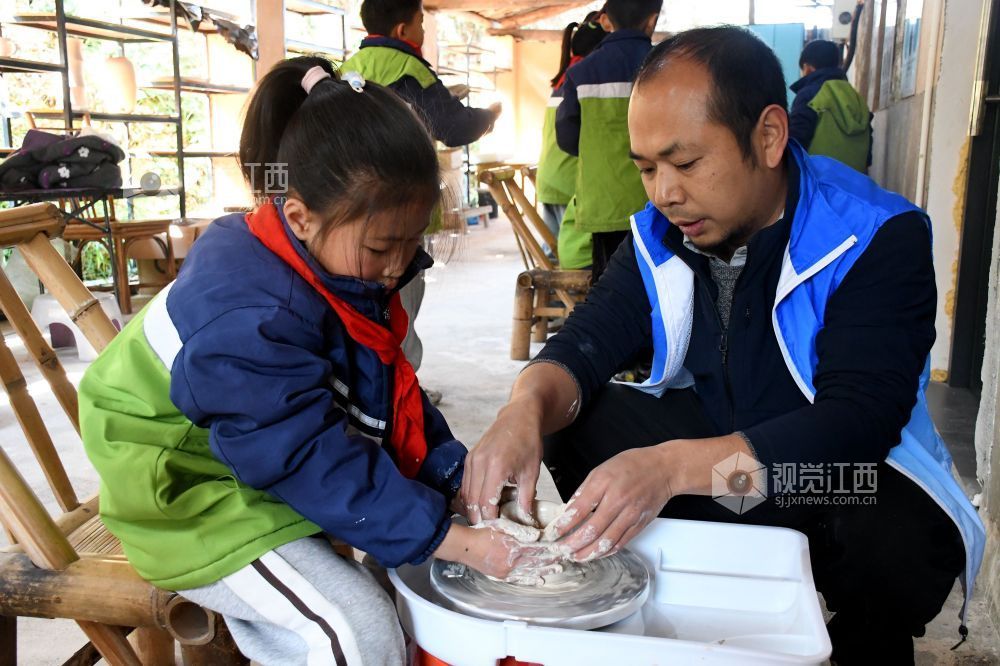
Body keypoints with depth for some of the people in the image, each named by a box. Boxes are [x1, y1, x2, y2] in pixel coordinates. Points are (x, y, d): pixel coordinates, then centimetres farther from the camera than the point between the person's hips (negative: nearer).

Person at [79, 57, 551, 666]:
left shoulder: (343, 273, -4)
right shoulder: (249, 319, -32)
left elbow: (392, 395, 5)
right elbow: (315, 464, -30)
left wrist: (460, 479, -6)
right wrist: (461, 544, -27)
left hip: (277, 481, 9)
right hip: (198, 503, -9)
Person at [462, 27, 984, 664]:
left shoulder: (879, 238, -21)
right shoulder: (660, 232, -4)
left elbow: (858, 423, -31)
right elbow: (588, 341, -8)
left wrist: (673, 466, -46)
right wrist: (525, 411, -33)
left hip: (849, 470, -4)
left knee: (898, 544, -36)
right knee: (568, 420, -12)